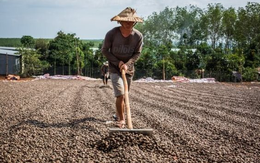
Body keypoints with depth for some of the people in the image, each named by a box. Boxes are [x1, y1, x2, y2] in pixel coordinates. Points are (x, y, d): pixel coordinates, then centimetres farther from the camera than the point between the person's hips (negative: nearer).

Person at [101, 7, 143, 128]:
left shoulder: (138, 36, -13)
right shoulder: (112, 34, -19)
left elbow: (137, 53, -3)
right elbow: (105, 50, -7)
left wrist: (127, 64, -19)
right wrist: (117, 62, -15)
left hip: (129, 69, 3)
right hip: (114, 69, -3)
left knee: (124, 95, 14)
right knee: (120, 95, -15)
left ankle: (118, 115, 35)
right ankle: (121, 119, -3)